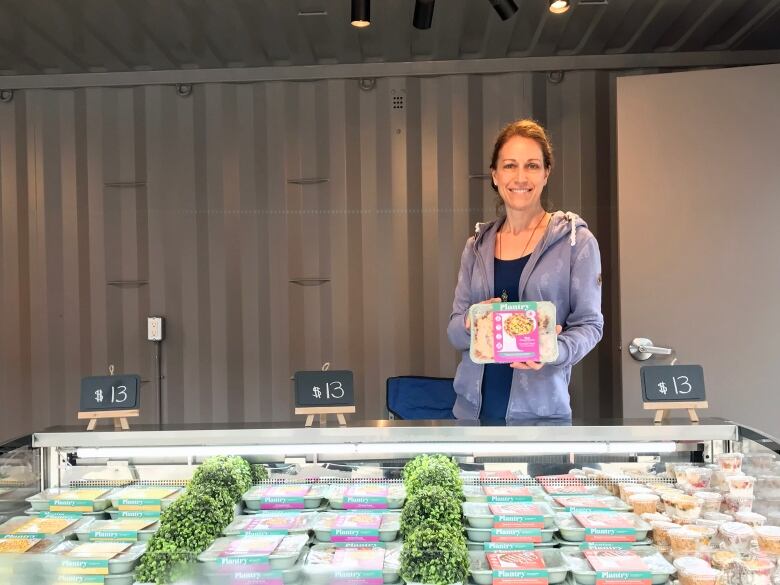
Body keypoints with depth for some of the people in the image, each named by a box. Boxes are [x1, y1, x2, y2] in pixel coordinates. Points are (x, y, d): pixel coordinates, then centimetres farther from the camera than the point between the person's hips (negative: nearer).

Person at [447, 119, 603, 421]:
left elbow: (590, 324, -5)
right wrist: (471, 324, -16)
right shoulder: (477, 246, 8)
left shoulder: (577, 241, -3)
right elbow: (454, 331, 6)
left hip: (541, 408, -3)